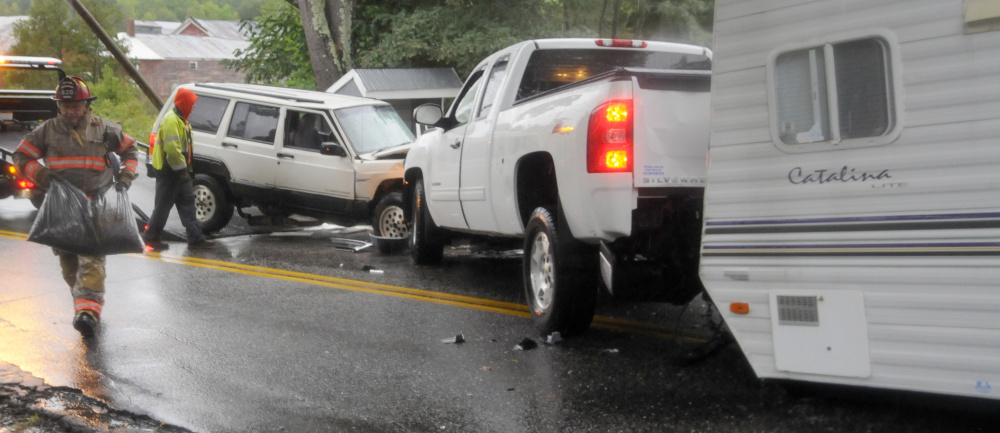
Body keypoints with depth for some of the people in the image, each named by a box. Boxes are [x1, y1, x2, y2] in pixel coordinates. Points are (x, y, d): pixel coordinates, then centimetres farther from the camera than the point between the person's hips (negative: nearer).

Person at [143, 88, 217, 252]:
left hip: (180, 171, 10)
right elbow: (172, 148, -25)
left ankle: (196, 238, 7)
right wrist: (181, 169, -24)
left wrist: (186, 169, 18)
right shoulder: (171, 120, -17)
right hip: (169, 172, -10)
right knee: (163, 205, -2)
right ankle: (151, 237, 9)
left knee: (187, 202, 7)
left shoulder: (180, 120, 17)